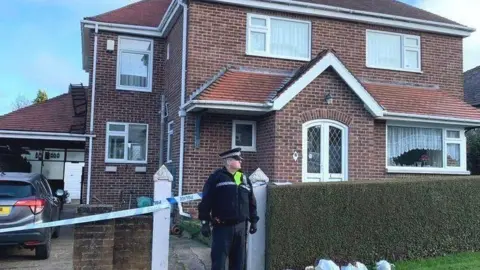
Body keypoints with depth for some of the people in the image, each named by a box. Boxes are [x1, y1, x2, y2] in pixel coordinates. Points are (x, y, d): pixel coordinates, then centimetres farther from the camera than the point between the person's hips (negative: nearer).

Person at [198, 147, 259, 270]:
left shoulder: (244, 178, 14)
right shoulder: (217, 177, -3)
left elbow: (251, 202, 18)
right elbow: (206, 201, -6)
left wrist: (253, 221, 14)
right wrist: (205, 222, -10)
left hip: (240, 226, 5)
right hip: (222, 227, -5)